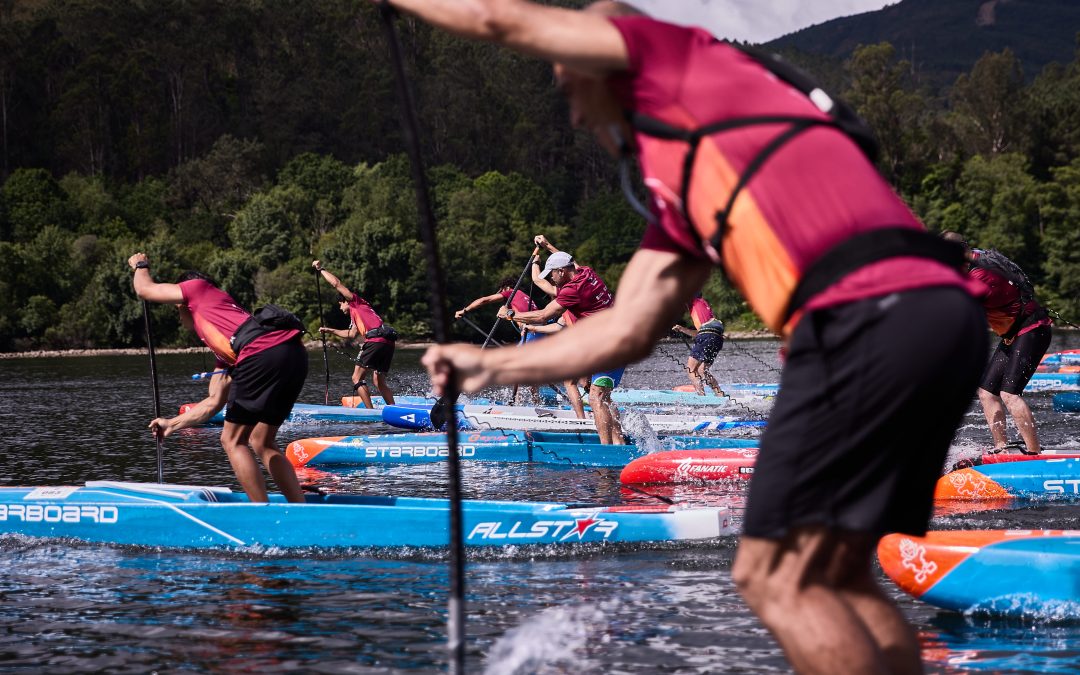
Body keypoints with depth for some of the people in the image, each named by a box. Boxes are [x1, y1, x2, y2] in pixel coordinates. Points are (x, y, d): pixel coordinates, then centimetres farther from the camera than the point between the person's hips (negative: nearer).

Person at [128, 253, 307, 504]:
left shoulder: (199, 288, 22)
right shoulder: (222, 351, 36)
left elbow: (145, 289, 31)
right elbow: (215, 402, 35)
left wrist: (141, 265, 53)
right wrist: (173, 424, 47)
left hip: (264, 355, -8)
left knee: (233, 440, 6)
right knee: (262, 443, 19)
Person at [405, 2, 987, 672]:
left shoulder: (681, 57, 11)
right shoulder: (679, 200, 31)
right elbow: (625, 332, 31)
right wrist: (492, 365, 37)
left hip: (873, 315, -9)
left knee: (775, 577, -5)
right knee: (837, 575, 16)